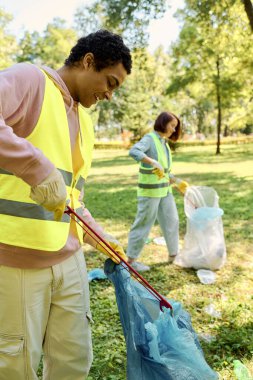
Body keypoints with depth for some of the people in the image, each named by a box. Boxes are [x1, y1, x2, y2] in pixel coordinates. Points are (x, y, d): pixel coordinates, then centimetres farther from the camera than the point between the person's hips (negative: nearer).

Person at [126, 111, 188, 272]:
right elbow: (133, 151, -31)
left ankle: (173, 254, 30)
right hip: (150, 189, -8)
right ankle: (131, 259, 12)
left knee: (171, 221, 15)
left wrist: (177, 181, 10)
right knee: (143, 224, -1)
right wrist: (154, 162, -41)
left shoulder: (164, 143, 13)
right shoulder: (150, 138, -10)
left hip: (165, 189, 8)